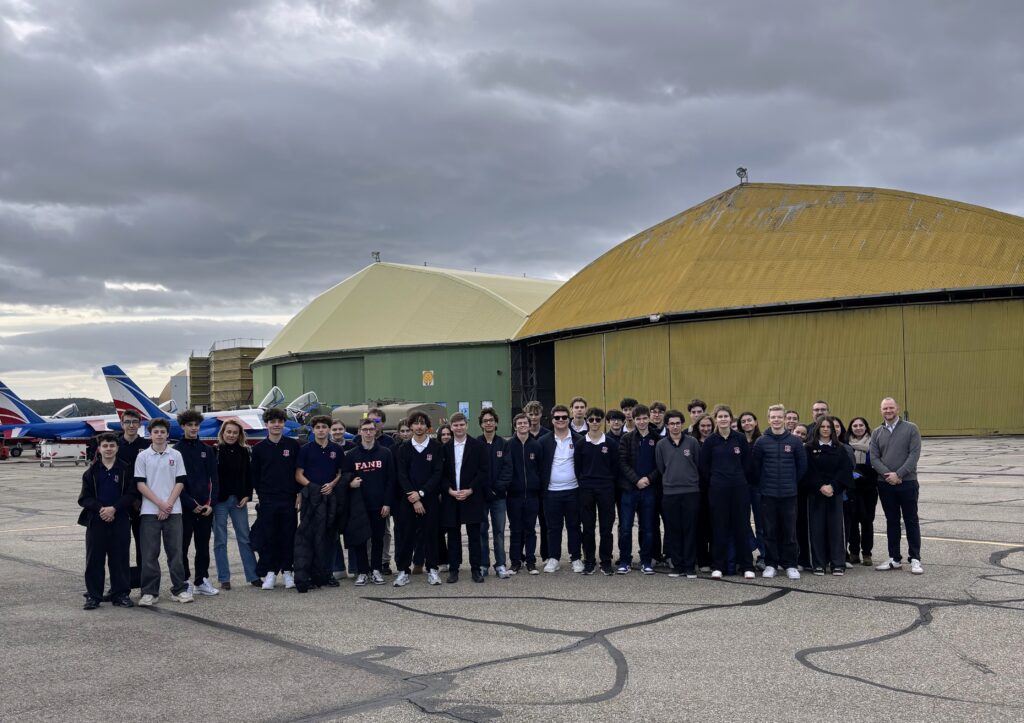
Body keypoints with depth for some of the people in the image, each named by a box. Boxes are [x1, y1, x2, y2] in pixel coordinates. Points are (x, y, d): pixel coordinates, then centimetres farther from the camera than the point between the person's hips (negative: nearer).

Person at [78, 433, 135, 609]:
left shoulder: (125, 470, 4)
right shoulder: (92, 471, 7)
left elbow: (131, 494, -1)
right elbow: (84, 497, 3)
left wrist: (114, 508, -14)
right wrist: (100, 509, -13)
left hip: (120, 521, -1)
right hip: (96, 521, 1)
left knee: (119, 559, 3)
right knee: (94, 560, 2)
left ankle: (121, 594, 11)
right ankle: (93, 596, 9)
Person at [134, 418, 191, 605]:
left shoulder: (175, 455, 6)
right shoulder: (143, 456, 3)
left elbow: (180, 482, 4)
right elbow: (140, 484, -2)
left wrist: (169, 504, -8)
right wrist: (160, 503, -10)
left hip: (173, 511, 1)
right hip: (150, 511, -1)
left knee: (175, 551, 4)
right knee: (150, 554, 1)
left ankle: (179, 589, 11)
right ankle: (150, 592, 7)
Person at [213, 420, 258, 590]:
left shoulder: (243, 451, 7)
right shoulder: (214, 451, -3)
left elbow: (248, 475, 11)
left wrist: (247, 496, 0)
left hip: (239, 500, 3)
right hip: (219, 500, -3)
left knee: (245, 538, 6)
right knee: (220, 540, 4)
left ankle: (253, 576, 12)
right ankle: (224, 579, 10)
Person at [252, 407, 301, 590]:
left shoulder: (293, 445, 3)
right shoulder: (259, 448, 4)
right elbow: (255, 474, 8)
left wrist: (299, 494, -1)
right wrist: (261, 494, 2)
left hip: (289, 499, 0)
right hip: (267, 500, 0)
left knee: (288, 536, 4)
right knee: (268, 537, 1)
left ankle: (287, 571, 14)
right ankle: (270, 572, 9)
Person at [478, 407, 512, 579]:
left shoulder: (504, 444, 3)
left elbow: (507, 468, -1)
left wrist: (498, 487, -12)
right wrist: (486, 488, -10)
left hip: (499, 494, 1)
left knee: (499, 531, 4)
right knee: (482, 530, 5)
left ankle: (501, 565, 10)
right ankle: (483, 565, 12)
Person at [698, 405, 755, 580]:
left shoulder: (740, 438, 2)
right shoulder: (711, 441, 1)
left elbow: (747, 463, 6)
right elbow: (704, 466, 5)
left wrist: (740, 479, 5)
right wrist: (714, 481, 5)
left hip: (740, 487, 1)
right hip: (718, 489, 0)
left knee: (742, 526, 3)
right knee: (719, 526, 3)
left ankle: (746, 566, 10)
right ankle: (717, 566, 9)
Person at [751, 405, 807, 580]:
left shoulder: (795, 441, 1)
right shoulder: (761, 442, 0)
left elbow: (802, 466, 6)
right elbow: (754, 467, 5)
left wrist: (793, 483, 7)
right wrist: (761, 485, 5)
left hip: (789, 494, 0)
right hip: (767, 494, 0)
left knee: (790, 531, 2)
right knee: (769, 531, 5)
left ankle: (790, 565, 11)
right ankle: (770, 564, 14)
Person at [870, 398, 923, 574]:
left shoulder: (911, 428, -1)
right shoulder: (877, 432, 8)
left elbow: (914, 454, -9)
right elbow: (873, 457, 2)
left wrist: (898, 474, -16)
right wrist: (887, 474, -13)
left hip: (907, 482, -3)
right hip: (885, 484, 3)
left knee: (911, 521, 2)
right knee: (892, 521, 9)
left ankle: (915, 559, 7)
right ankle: (895, 558, 16)